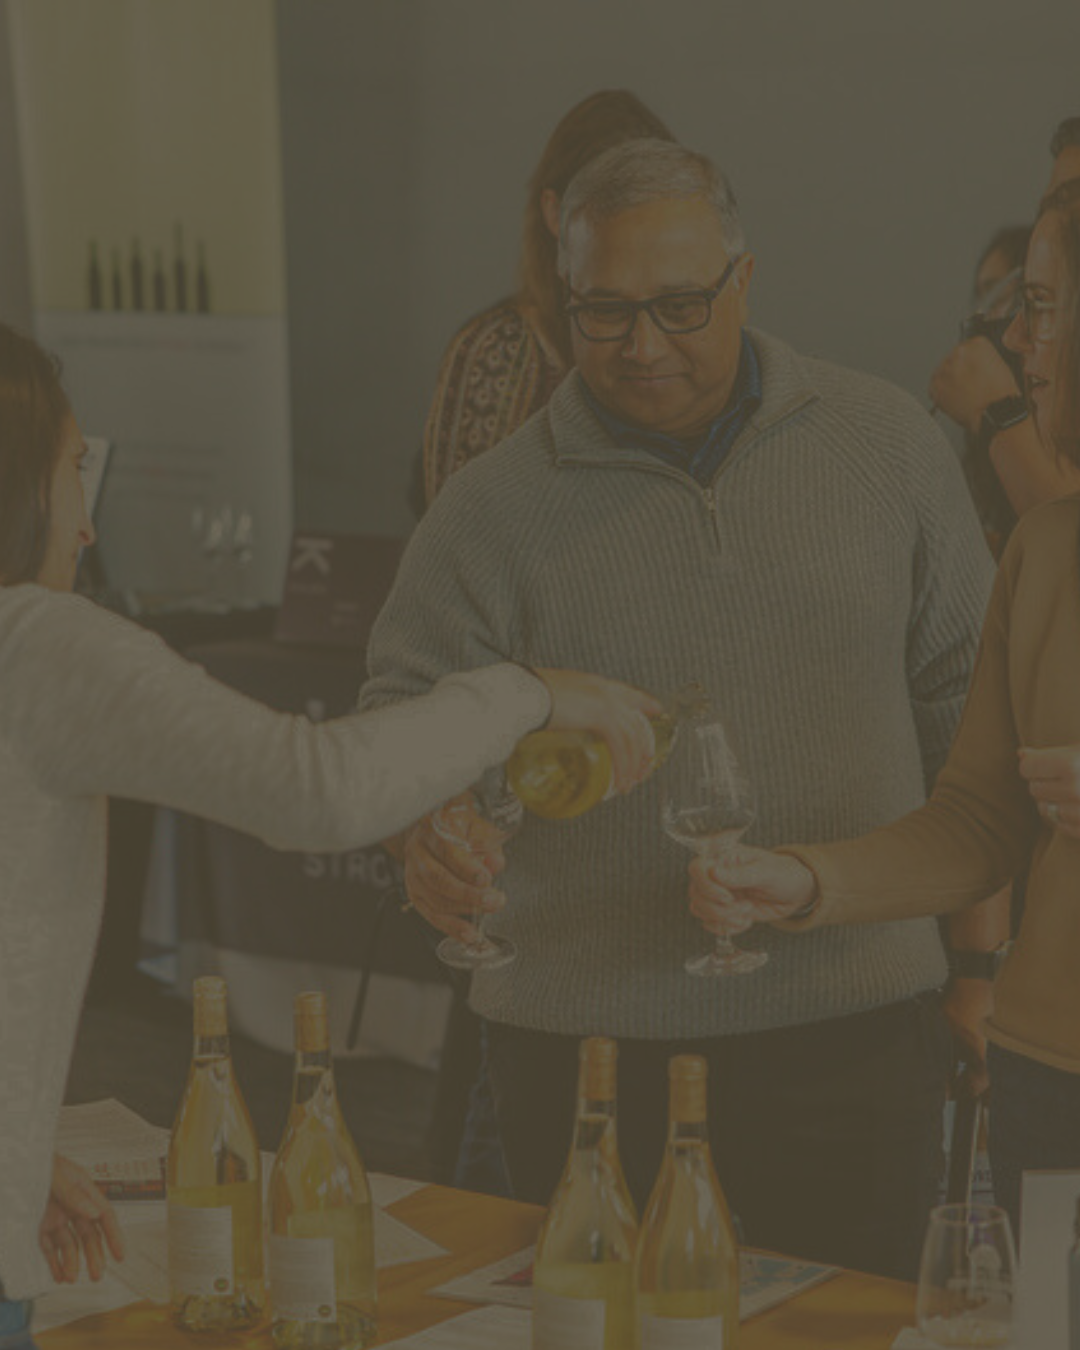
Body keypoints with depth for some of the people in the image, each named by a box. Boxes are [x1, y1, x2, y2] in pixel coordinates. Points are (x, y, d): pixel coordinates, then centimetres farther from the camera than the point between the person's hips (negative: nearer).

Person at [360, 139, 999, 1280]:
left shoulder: (886, 443, 5)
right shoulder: (494, 507, -1)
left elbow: (963, 691, 12)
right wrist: (427, 838, -22)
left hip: (851, 1025, 1)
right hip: (589, 1044, -1)